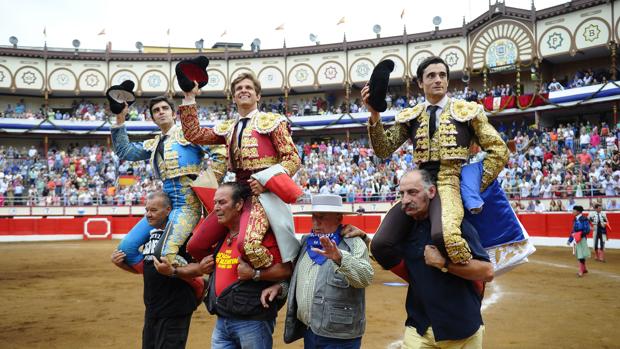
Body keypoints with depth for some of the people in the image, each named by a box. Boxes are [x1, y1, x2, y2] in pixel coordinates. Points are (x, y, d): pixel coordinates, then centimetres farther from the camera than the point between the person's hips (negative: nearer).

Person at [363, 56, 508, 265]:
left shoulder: (467, 111, 7)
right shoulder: (410, 116, 14)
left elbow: (499, 150, 5)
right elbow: (383, 150, 6)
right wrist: (374, 116, -9)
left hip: (450, 184, -4)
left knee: (442, 235, -37)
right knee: (380, 244, -13)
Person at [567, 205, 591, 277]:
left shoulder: (584, 219, -14)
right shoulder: (575, 220, 10)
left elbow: (587, 230, -15)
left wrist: (580, 234, -27)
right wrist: (570, 240, 15)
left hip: (582, 239, -8)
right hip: (576, 239, 8)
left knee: (581, 255, -7)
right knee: (578, 254, 15)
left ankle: (581, 271, -2)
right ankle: (584, 269, 30)